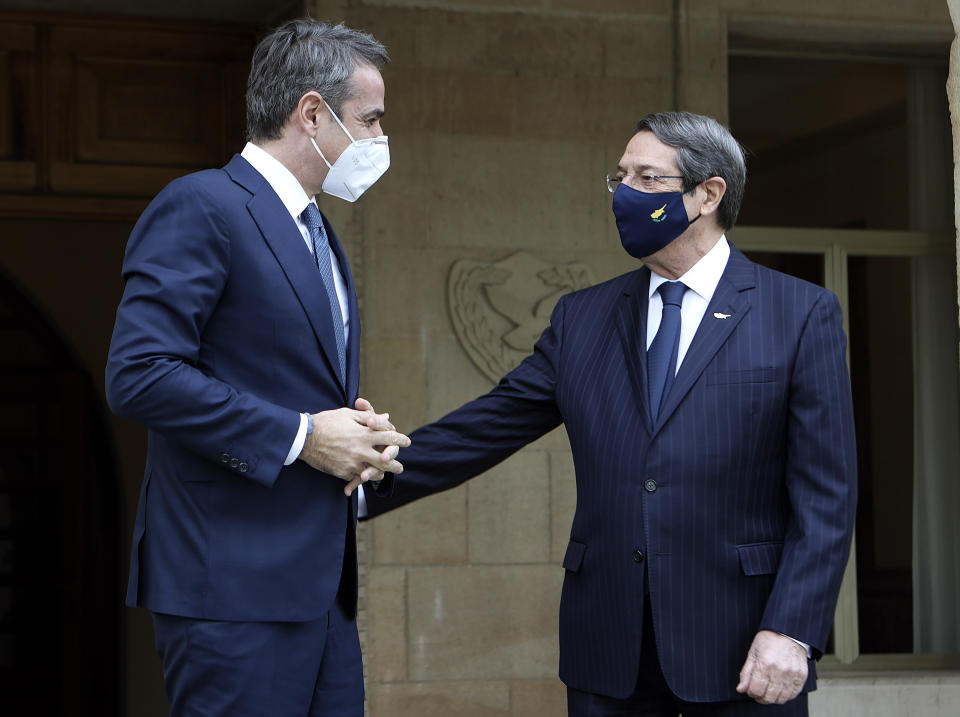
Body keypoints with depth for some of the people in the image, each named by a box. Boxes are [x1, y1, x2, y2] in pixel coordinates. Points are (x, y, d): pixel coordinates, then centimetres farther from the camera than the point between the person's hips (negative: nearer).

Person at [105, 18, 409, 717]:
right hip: (235, 587, -9)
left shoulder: (320, 237, 22)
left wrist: (357, 435, 6)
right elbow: (139, 375, -19)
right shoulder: (201, 207, -9)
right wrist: (299, 436, -17)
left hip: (323, 592, 9)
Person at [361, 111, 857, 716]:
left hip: (743, 654, -3)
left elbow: (826, 494, -5)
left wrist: (790, 632, -14)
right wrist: (364, 487, -1)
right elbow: (484, 430, 10)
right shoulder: (582, 319, 12)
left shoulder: (803, 315, 0)